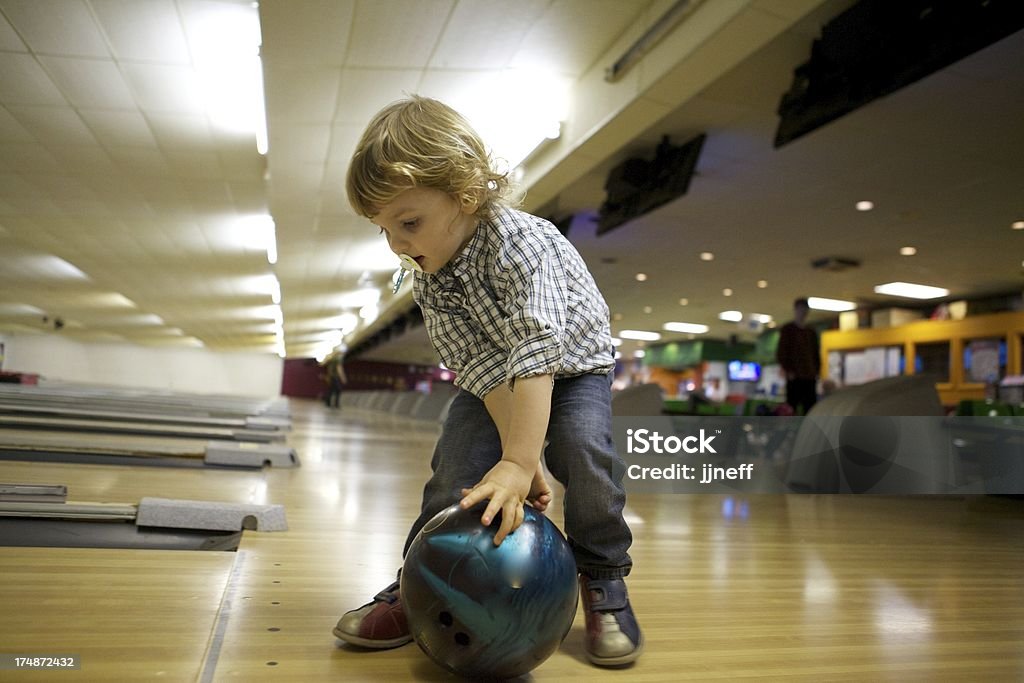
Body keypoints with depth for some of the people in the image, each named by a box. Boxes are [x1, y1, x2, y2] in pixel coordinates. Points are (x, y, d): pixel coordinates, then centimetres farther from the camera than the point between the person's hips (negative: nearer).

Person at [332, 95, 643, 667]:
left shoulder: (519, 241, -36)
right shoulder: (428, 281, -18)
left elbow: (535, 355, -44)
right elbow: (482, 367, -22)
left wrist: (519, 462, -50)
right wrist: (517, 458, -31)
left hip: (574, 363, -4)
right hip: (496, 378, 4)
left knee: (583, 445, -28)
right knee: (457, 460, -13)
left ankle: (604, 579, -5)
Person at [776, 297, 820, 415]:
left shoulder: (811, 332, 19)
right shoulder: (787, 329, 3)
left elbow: (817, 353, 22)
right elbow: (780, 353, -2)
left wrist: (817, 371, 9)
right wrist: (788, 371, -10)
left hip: (810, 377, 5)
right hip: (794, 377, -5)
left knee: (810, 409, 1)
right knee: (791, 408, -8)